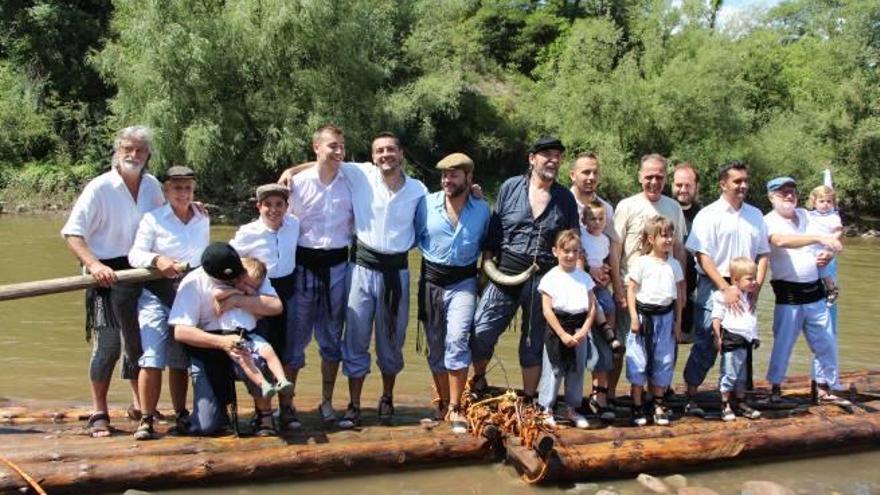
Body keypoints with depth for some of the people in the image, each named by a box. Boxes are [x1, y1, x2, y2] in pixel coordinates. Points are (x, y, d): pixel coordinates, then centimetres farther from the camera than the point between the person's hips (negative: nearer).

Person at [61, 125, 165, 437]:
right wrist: (93, 264, -26)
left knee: (140, 341, 14)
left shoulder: (152, 186, 5)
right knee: (107, 343, -9)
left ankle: (139, 404, 31)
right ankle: (98, 414, 3)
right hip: (108, 275, -5)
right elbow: (72, 233, -12)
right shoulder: (100, 188, -11)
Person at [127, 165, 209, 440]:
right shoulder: (153, 218, -4)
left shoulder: (203, 219, 10)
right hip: (157, 295, -4)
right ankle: (146, 419, -4)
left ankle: (181, 415, 21)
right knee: (153, 358, -11)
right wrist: (157, 260, -28)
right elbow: (135, 254, -9)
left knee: (180, 360, 11)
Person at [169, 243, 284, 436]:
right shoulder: (193, 283, -15)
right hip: (205, 350, -1)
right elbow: (180, 331, -20)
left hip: (244, 342, 1)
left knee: (256, 362, -37)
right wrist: (222, 342, -34)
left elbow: (276, 306, -20)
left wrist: (237, 300, -30)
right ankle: (222, 397, 25)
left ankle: (264, 415, -9)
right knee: (206, 426, -11)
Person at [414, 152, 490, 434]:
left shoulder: (482, 210, 1)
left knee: (457, 340, -19)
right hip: (431, 280, 2)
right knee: (435, 346, 8)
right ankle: (444, 403, 25)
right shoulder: (427, 204, -3)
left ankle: (454, 408, -10)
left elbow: (486, 244, 15)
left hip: (463, 282, -1)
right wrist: (432, 253, 0)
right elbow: (414, 236, 11)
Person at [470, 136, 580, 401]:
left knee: (534, 341, 10)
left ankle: (529, 400, 23)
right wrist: (486, 260, -1)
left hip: (544, 278, 1)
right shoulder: (510, 188, 3)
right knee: (481, 332, -9)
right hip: (506, 273, -1)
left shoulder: (566, 198, 6)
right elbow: (493, 229, 6)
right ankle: (478, 380, 18)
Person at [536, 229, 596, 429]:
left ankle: (571, 409, 23)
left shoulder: (584, 277, 6)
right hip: (557, 329, -4)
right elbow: (547, 310, -9)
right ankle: (547, 410, 10)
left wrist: (584, 331, -7)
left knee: (577, 371, 10)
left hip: (580, 330, 4)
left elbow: (592, 307, 5)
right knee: (553, 371, 0)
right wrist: (563, 334, -14)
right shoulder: (551, 278, -6)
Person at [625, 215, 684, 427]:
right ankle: (637, 407, 8)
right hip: (644, 315, -4)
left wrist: (678, 322, 9)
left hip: (666, 316, 4)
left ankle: (658, 406, 19)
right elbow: (631, 290, -6)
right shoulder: (641, 263, -5)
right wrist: (634, 317, -12)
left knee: (664, 361, 8)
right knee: (639, 361, 0)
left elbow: (679, 295, 11)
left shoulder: (674, 265, 8)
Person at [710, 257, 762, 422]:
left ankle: (741, 404, 25)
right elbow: (716, 317, -12)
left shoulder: (749, 297, 14)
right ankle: (725, 406, 5)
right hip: (731, 340, -8)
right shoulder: (724, 296, -13)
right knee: (729, 374, -3)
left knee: (742, 375, 16)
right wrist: (717, 337, -16)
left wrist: (755, 337, 22)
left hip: (746, 340, 8)